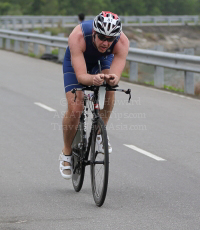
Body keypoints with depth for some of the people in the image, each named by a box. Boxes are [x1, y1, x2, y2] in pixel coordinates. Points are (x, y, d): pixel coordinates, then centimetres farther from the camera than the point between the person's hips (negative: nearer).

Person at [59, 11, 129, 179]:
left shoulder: (122, 42, -36)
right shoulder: (78, 36, -42)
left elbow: (115, 75, -42)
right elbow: (81, 76, -45)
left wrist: (112, 79, -66)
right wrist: (93, 79, -66)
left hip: (103, 61, 2)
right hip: (76, 62, -2)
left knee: (109, 89, -29)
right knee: (75, 109, -17)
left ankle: (100, 133, -4)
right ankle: (66, 153, 6)